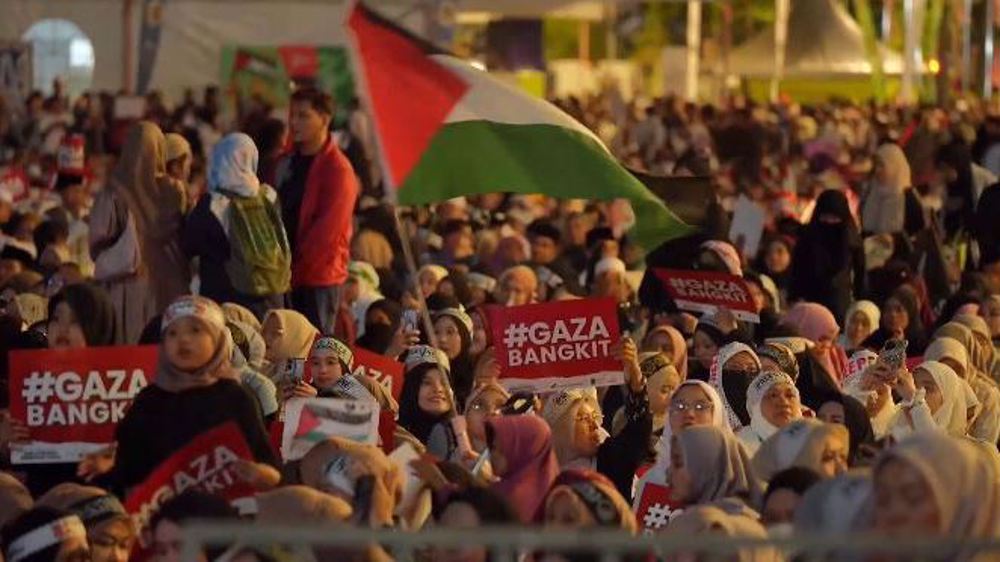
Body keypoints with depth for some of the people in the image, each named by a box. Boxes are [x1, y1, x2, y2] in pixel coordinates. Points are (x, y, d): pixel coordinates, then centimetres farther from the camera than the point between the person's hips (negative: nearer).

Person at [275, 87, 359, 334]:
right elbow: (276, 216, 14)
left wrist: (295, 267, -13)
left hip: (319, 277, -7)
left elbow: (328, 230, -15)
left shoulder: (338, 170, -9)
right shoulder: (288, 165, 14)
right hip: (288, 276, 7)